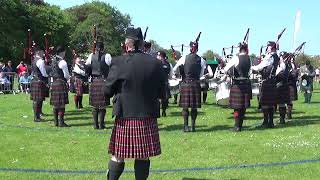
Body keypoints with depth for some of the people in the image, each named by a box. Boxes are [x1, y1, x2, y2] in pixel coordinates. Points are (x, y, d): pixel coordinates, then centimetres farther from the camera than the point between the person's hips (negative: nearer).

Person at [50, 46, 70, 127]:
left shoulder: (53, 60, 12)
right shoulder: (62, 62, -14)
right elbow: (66, 75, -11)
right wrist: (67, 79, 9)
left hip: (54, 83, 8)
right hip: (61, 83, -8)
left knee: (55, 104, 11)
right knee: (61, 104, -4)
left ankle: (56, 122, 17)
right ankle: (61, 122, -3)